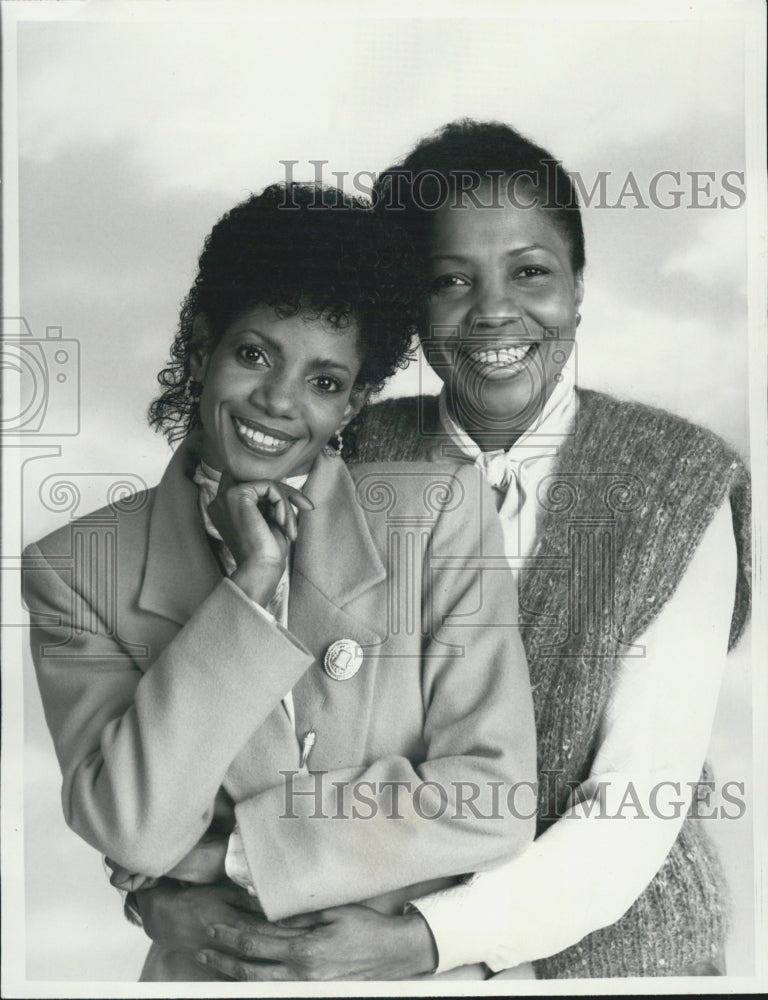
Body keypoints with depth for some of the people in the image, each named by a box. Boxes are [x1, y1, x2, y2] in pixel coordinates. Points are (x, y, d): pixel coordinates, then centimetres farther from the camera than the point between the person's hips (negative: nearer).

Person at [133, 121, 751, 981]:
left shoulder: (679, 488, -16)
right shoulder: (359, 462, -10)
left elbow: (638, 807, -20)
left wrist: (421, 941, -29)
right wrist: (156, 883, -24)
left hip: (616, 935, -1)